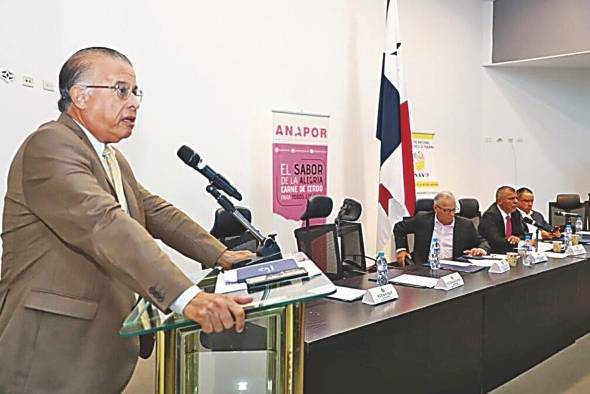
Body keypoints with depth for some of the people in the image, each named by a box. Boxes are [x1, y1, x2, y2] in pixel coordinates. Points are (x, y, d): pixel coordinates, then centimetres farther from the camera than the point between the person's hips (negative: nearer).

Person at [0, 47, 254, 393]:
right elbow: (104, 224, -30)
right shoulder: (50, 146, -17)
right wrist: (187, 297, -39)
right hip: (53, 352, -9)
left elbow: (156, 212, 17)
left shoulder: (114, 159, 15)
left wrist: (220, 255, 7)